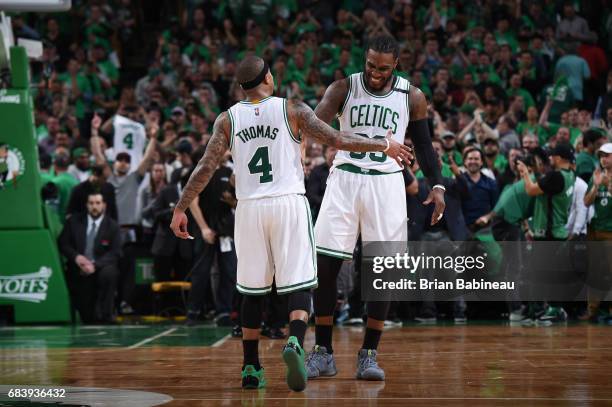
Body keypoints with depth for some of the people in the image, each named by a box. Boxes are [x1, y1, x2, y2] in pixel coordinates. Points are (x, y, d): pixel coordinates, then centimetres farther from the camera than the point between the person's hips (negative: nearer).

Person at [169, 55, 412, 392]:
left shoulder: (228, 119, 5)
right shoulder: (292, 109, 0)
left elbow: (205, 168, 0)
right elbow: (336, 140, -3)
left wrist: (180, 209, 5)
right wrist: (384, 145, 7)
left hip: (249, 208, 2)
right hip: (289, 203, -2)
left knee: (252, 291, 13)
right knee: (299, 285, -1)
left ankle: (251, 368, 14)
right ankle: (294, 342, -28)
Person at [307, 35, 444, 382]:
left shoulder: (412, 97, 2)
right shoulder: (344, 88, -1)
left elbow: (423, 144, 11)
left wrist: (437, 185, -2)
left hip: (386, 182, 0)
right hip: (345, 179, 0)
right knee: (325, 265, -5)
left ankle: (369, 354, 7)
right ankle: (323, 353, 6)